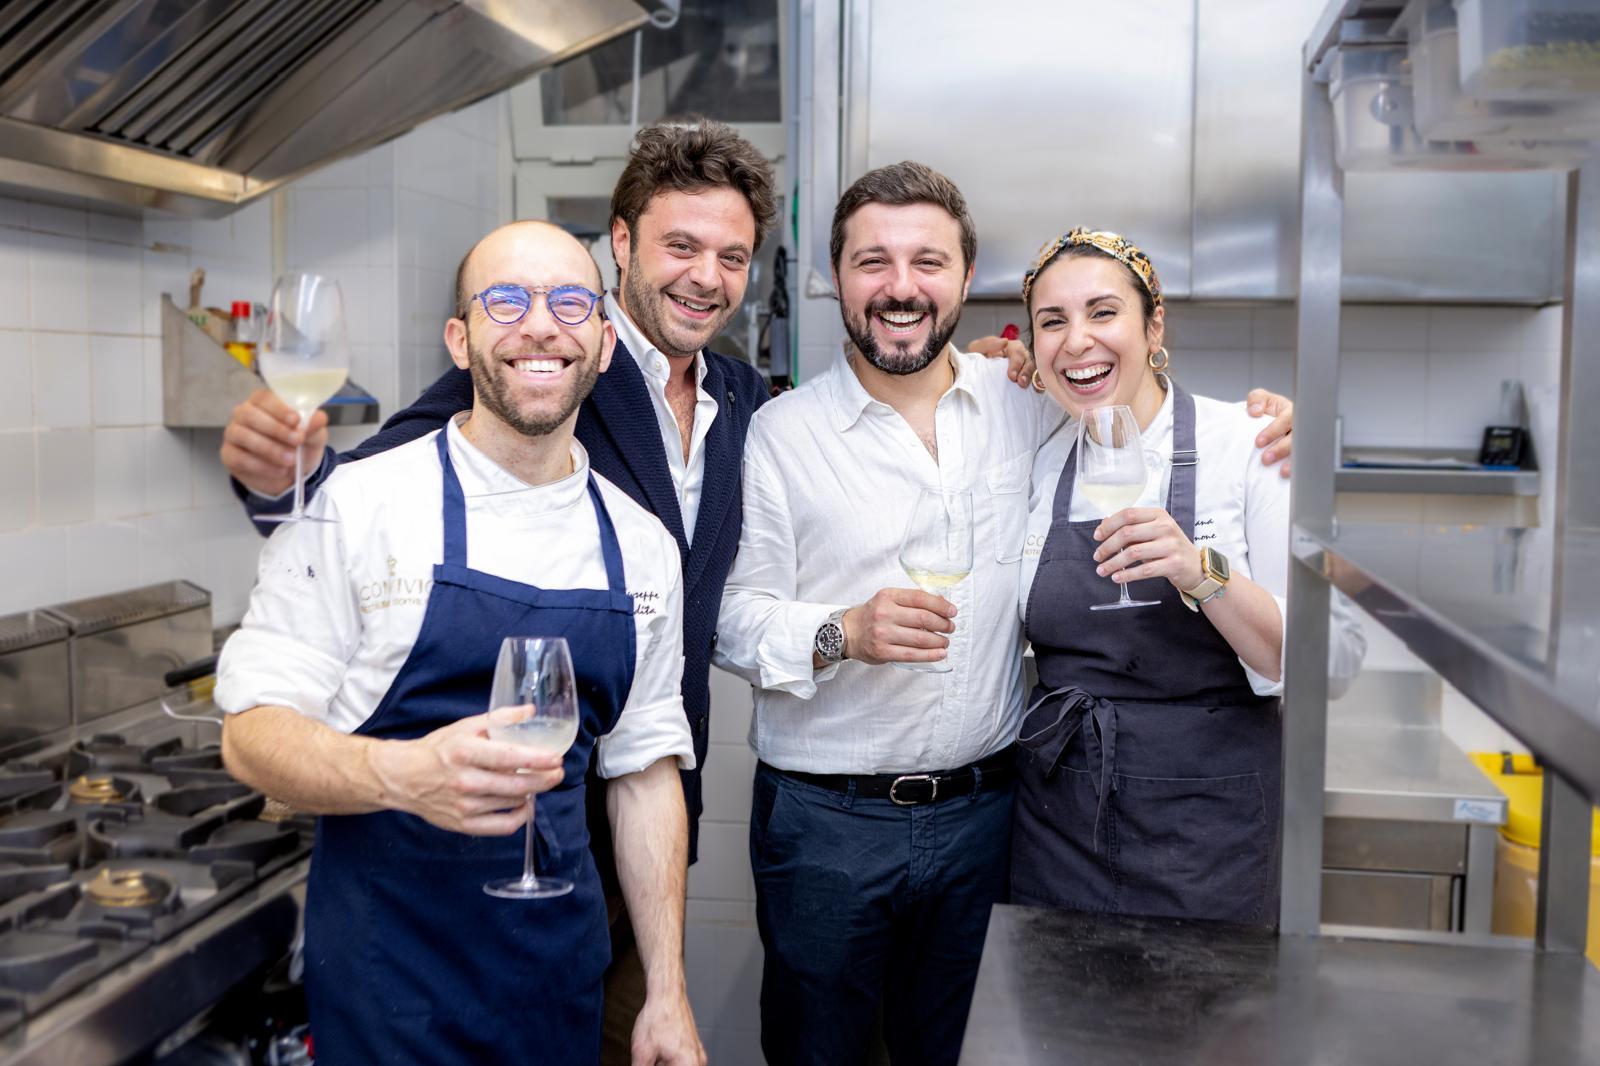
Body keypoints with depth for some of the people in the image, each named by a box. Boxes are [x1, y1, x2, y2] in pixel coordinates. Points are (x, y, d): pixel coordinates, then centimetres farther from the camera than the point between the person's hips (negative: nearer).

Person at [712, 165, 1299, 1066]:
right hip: (826, 817, -2)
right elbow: (738, 612, -7)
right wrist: (844, 633, -25)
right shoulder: (782, 431, -5)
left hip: (980, 812, 3)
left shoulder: (1022, 403, 3)